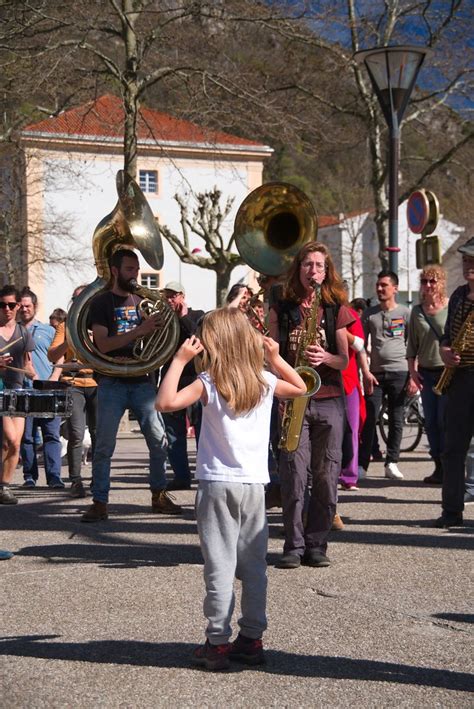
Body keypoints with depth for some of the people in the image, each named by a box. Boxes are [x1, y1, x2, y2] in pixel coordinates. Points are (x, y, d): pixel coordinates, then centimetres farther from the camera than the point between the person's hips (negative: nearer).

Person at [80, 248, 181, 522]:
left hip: (142, 380, 4)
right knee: (104, 445, -5)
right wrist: (140, 330, -23)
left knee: (159, 440, 0)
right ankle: (100, 503, 2)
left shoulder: (141, 300, 13)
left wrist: (157, 324, -3)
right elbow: (102, 344, -15)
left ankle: (159, 496, 13)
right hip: (113, 383, -4)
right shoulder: (101, 303, -3)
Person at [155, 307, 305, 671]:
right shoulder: (265, 382, 4)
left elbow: (166, 402, -23)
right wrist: (276, 358, 18)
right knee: (254, 565, 12)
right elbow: (299, 388, 23)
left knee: (219, 566, -1)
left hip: (218, 485, -4)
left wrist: (180, 360, -15)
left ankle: (218, 642, 2)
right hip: (255, 484, 5)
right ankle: (252, 638, 18)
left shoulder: (209, 383, -11)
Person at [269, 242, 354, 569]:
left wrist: (325, 357, -16)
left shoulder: (336, 310, 8)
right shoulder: (281, 309, 9)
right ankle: (294, 546, 1)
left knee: (327, 475, 0)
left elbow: (344, 360, 5)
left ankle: (317, 545, 9)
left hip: (328, 399, 1)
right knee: (294, 474, -7)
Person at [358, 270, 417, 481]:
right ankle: (361, 464, -1)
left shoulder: (405, 313, 5)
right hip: (375, 374, 1)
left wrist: (413, 376, -4)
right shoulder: (369, 314, 9)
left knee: (396, 421, 3)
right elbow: (361, 346, 9)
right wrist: (365, 372, -4)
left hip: (399, 372, 0)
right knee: (369, 419, -3)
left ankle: (391, 463, 11)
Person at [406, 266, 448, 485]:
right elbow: (412, 344, 14)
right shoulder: (417, 311, 11)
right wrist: (412, 370, 5)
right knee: (431, 423, 5)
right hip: (426, 373, 5)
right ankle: (439, 467, 13)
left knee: (445, 421, -7)